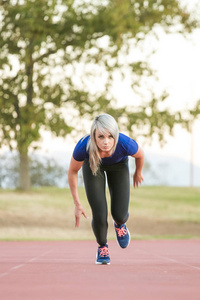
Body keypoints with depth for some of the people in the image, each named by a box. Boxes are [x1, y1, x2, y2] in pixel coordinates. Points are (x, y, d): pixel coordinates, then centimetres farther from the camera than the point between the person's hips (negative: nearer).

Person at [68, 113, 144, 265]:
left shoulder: (125, 144, -41)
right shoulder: (83, 147, -40)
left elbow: (140, 154, -14)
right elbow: (73, 172, -18)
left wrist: (138, 173, 7)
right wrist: (77, 204, -12)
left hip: (118, 165, 1)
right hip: (92, 165, 0)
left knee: (120, 215, -8)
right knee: (100, 216, -11)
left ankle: (119, 224, 32)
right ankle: (102, 246, 23)